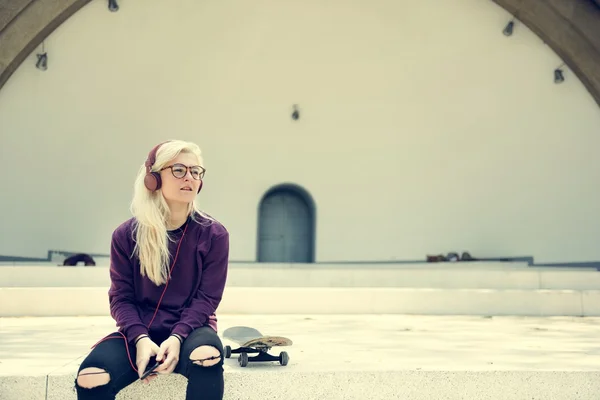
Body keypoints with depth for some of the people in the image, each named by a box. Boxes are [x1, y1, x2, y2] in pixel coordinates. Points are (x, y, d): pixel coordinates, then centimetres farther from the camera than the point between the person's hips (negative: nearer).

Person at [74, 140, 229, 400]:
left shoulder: (213, 235, -5)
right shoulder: (126, 235, -1)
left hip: (190, 329, 0)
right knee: (90, 376, -27)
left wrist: (177, 337, -22)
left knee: (206, 356, -36)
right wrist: (140, 338, -19)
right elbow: (121, 297, 0)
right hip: (140, 332, 1)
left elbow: (207, 298, -5)